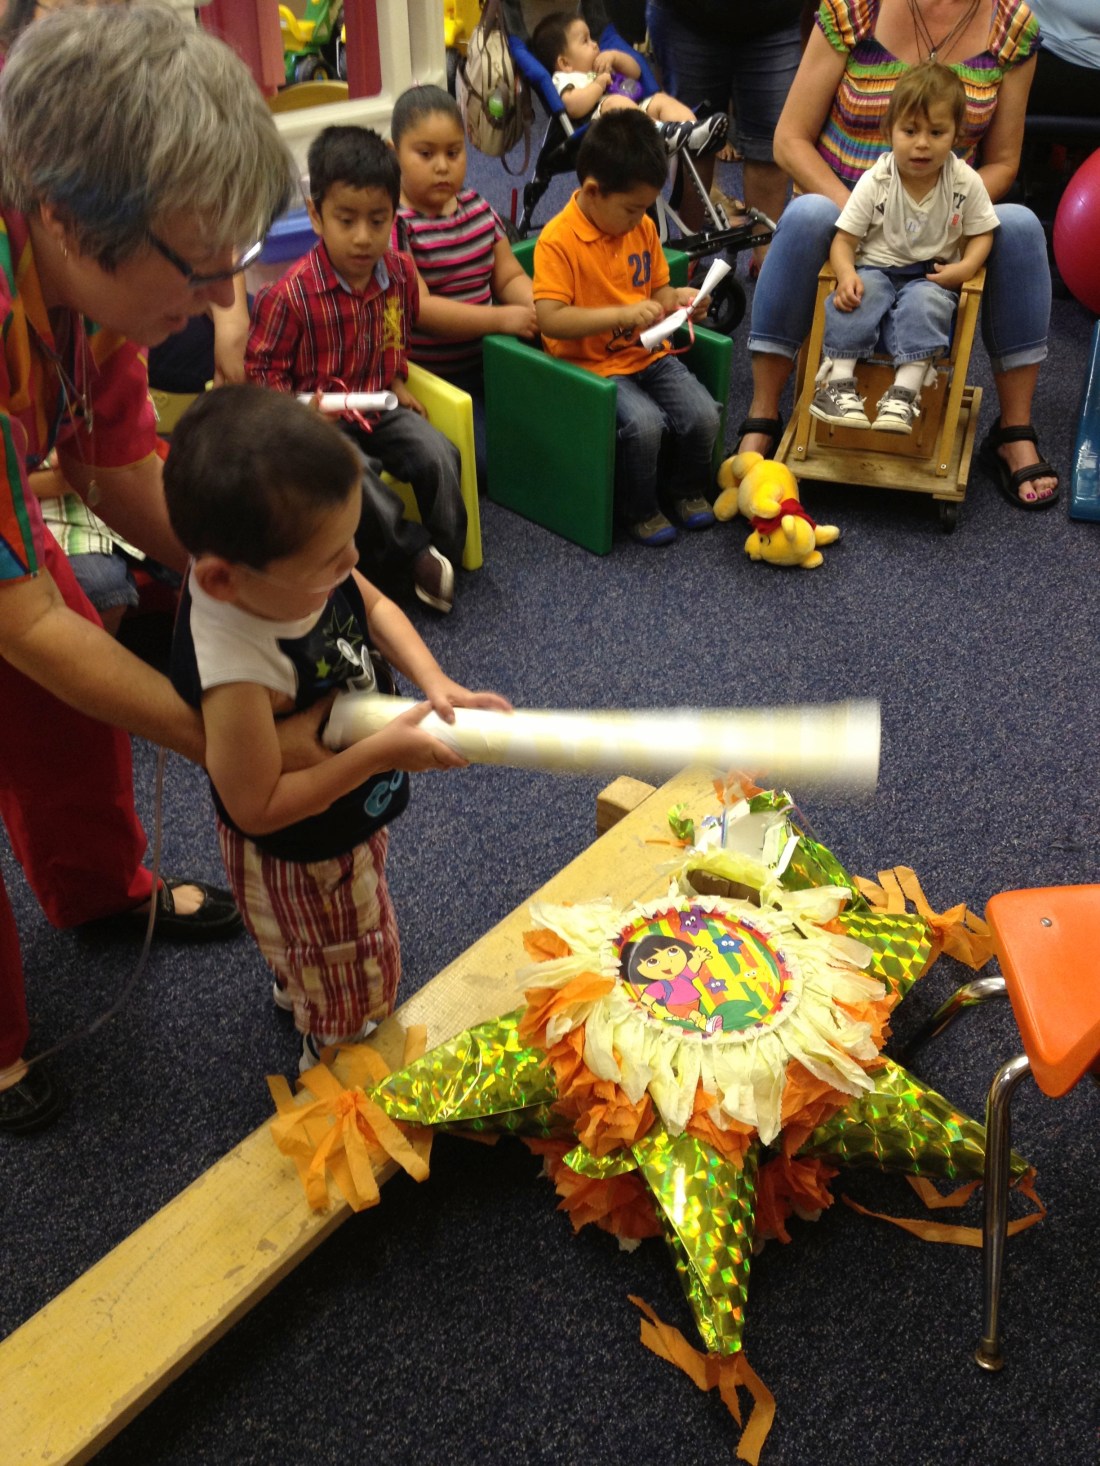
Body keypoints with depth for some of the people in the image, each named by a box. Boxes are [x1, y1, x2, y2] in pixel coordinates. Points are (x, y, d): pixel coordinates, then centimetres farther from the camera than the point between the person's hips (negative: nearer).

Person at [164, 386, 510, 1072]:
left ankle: (294, 988, 70)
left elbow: (373, 605, -3)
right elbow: (258, 809, -33)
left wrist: (435, 682, -18)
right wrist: (383, 752, -33)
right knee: (357, 983, 21)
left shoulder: (294, 562, -23)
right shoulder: (238, 671, -44)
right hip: (301, 859, -7)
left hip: (352, 814, 7)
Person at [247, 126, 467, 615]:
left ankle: (447, 553, 0)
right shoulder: (291, 294, -19)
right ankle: (414, 555, -12)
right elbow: (260, 368, -10)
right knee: (354, 479, -32)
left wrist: (396, 384, 12)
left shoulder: (399, 272, -1)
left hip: (378, 406, 5)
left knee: (438, 455, -18)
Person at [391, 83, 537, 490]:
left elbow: (510, 277, 10)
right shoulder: (394, 223, -13)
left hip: (486, 361, 7)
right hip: (430, 377, -7)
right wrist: (503, 319, -24)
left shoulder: (477, 208, 9)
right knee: (486, 460, -19)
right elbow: (418, 308, -21)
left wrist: (540, 309, -14)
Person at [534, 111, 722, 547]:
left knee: (703, 414, -14)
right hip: (592, 365, -6)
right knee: (643, 423, -30)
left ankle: (690, 490, 16)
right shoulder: (558, 241, -16)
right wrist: (623, 315, -31)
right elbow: (549, 319, -25)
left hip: (648, 355, 6)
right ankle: (639, 511, -3)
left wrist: (676, 299, -5)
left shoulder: (642, 228, 6)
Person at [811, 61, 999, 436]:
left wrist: (966, 266, -17)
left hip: (932, 275, 0)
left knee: (925, 302, -33)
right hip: (876, 268, 0)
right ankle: (838, 380, -33)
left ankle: (905, 391, -36)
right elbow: (844, 239, -7)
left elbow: (981, 233, 5)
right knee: (855, 296, -32)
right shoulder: (875, 181, -8)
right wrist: (846, 274, -28)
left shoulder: (966, 182, -5)